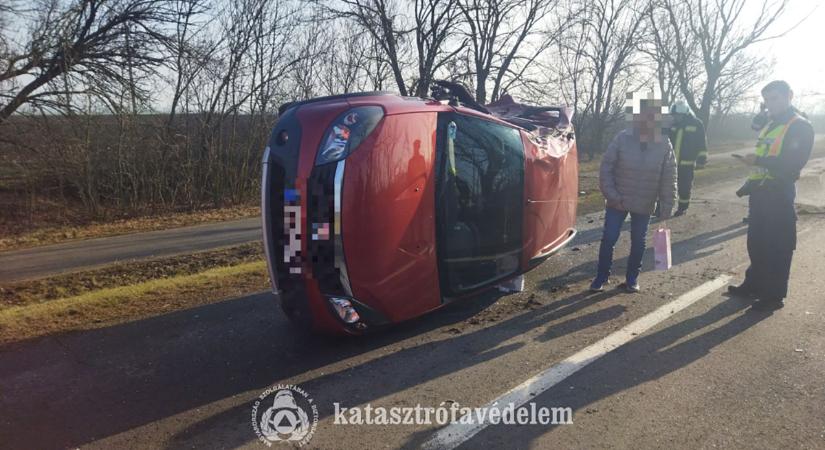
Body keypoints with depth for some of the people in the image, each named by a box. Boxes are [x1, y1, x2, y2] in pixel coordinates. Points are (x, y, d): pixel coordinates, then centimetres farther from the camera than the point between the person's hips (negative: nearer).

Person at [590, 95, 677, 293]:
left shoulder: (664, 145, -6)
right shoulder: (622, 138, -11)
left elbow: (668, 180, -2)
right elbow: (606, 168, -8)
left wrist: (666, 208, -3)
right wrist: (612, 196, -12)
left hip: (644, 205, 2)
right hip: (618, 202, -1)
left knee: (638, 242, 12)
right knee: (608, 239, 1)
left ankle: (632, 278, 29)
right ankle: (602, 277, 18)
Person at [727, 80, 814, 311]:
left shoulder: (800, 127, -9)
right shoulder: (769, 126, 17)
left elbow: (792, 164, -20)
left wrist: (759, 160, -25)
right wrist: (750, 183, 16)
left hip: (779, 195, -8)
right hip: (759, 193, 8)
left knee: (777, 248, 0)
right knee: (755, 243, 15)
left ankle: (774, 295, 8)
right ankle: (753, 285, 28)